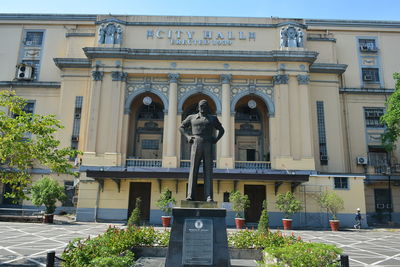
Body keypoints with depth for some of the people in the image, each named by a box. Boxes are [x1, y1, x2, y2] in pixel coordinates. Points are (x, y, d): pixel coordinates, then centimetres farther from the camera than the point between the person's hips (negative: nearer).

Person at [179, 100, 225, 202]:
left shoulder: (212, 118, 18)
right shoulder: (192, 117, 15)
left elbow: (221, 130, 26)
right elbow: (181, 127, 22)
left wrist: (216, 139, 9)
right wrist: (187, 137, 5)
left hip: (208, 146, 1)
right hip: (196, 145, 0)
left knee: (208, 171, -5)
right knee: (193, 170, -5)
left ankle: (208, 196, -6)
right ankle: (190, 195, -5)